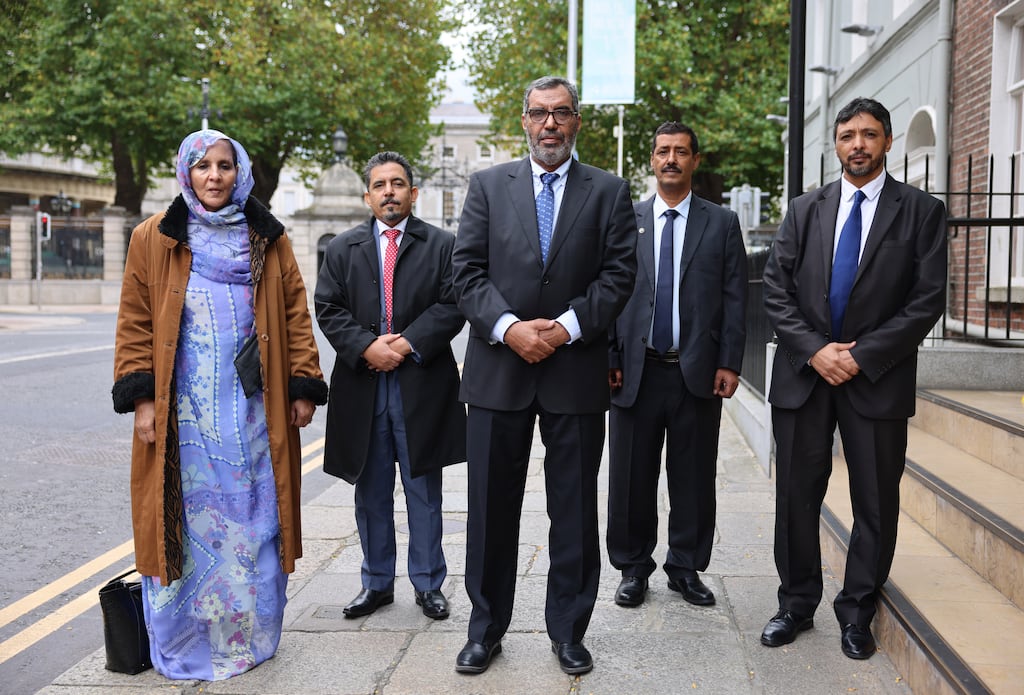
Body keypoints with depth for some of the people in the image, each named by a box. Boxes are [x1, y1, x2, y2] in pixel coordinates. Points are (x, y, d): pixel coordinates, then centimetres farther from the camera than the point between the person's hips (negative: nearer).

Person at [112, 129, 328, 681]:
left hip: (253, 409, 1)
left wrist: (304, 387, 1)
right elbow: (135, 323, 4)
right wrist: (141, 398, -4)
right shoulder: (154, 238, 5)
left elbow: (295, 315, 7)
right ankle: (183, 644, 18)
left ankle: (251, 636, 21)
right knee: (186, 521, 4)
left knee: (252, 521, 6)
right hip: (183, 411, -1)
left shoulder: (268, 240, 8)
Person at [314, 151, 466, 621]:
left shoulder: (441, 244, 5)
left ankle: (428, 583, 18)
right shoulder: (342, 248, 11)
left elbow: (452, 306, -5)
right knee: (371, 492, 11)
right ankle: (377, 583, 23)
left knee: (424, 491, 6)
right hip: (362, 385, 2)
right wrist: (366, 347, -12)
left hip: (422, 386, -2)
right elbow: (328, 310, 2)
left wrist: (409, 344, -15)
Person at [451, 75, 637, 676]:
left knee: (575, 510, 8)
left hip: (576, 370, 0)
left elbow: (619, 273, -1)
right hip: (499, 368, 1)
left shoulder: (609, 191, 7)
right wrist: (509, 327, -13)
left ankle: (569, 631, 24)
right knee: (492, 508, 8)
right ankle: (486, 629, 23)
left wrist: (566, 326, -14)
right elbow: (468, 270, 1)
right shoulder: (488, 185, 8)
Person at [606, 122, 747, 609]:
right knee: (632, 477, 7)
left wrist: (729, 363, -4)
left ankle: (686, 569, 23)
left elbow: (735, 298, 3)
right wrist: (608, 358, -3)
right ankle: (633, 568, 22)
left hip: (697, 373, 0)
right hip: (636, 371, 0)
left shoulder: (722, 223, 7)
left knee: (694, 478, 8)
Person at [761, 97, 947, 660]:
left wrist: (863, 355, -13)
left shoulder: (921, 212, 2)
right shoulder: (805, 210, 9)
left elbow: (927, 299, -5)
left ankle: (857, 613, 24)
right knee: (796, 498, 8)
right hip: (803, 373, 2)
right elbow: (776, 290, 3)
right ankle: (797, 605, 24)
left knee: (876, 506, 6)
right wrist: (814, 349, -11)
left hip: (877, 379, -2)